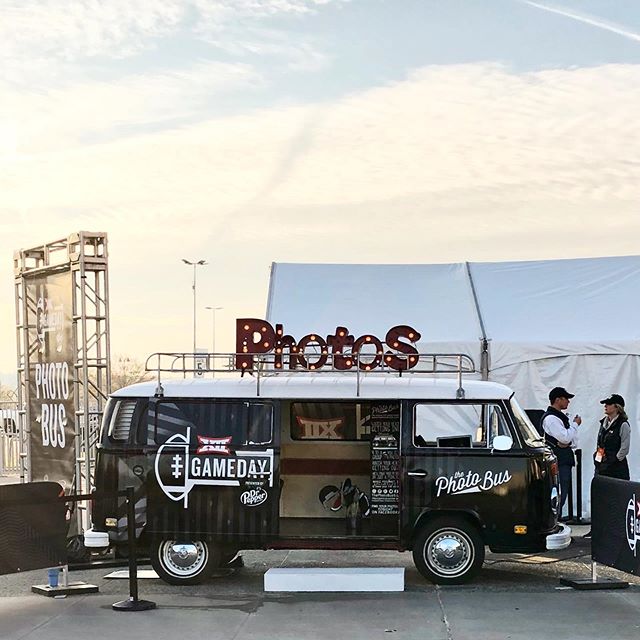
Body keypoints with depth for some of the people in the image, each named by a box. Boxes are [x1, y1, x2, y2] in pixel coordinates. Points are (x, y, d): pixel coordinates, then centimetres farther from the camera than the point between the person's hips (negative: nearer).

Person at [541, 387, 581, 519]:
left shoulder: (561, 416, 20)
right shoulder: (550, 418, -13)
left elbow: (572, 437, 23)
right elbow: (565, 437, -20)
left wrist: (571, 443, -1)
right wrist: (575, 424, -6)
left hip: (565, 460, 10)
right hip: (558, 462, -10)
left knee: (563, 494, 13)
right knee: (559, 495, -12)